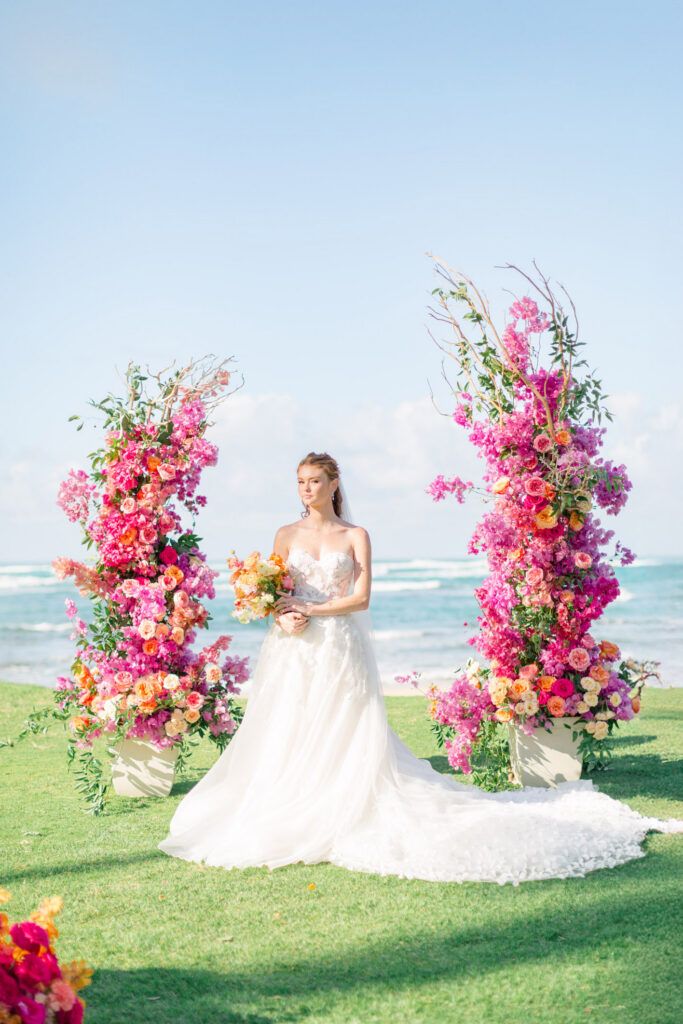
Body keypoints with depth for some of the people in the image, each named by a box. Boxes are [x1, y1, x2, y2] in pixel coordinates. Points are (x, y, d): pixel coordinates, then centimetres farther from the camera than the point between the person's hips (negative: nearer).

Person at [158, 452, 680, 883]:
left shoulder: (355, 536, 6)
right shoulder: (286, 535, 12)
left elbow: (361, 597, -3)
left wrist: (310, 609, -12)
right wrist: (282, 617, -12)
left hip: (341, 654, -2)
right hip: (294, 655, 2)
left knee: (345, 739, -5)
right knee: (287, 741, -3)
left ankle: (343, 820, 3)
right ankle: (286, 823, 4)